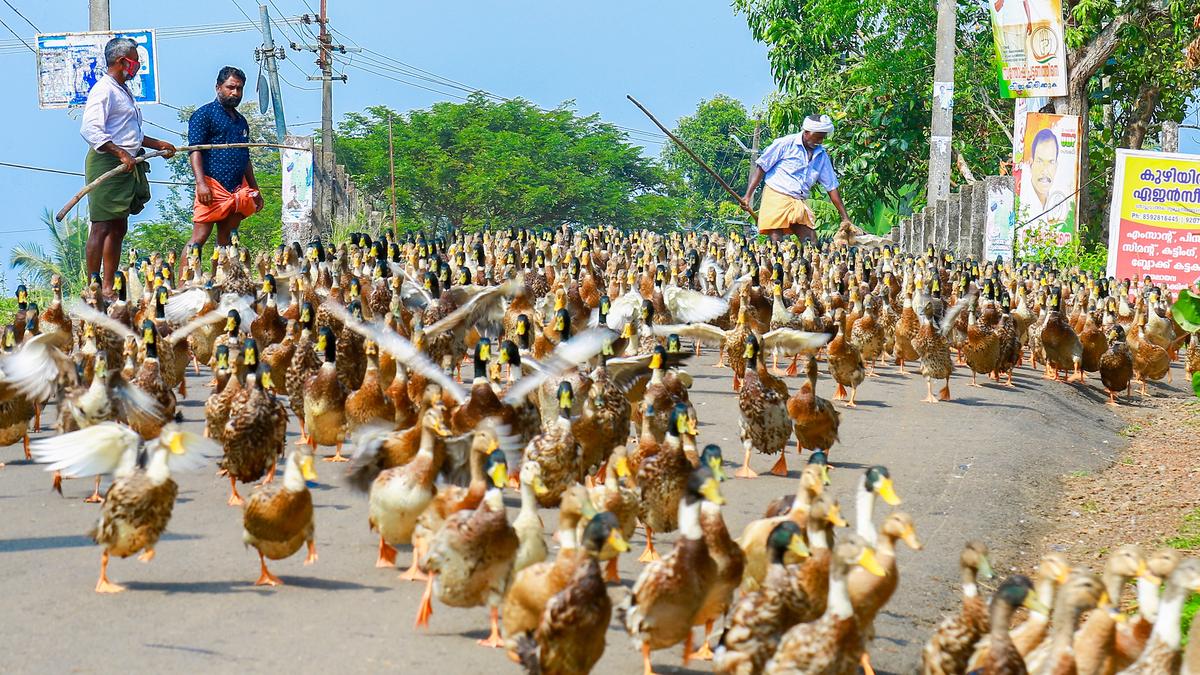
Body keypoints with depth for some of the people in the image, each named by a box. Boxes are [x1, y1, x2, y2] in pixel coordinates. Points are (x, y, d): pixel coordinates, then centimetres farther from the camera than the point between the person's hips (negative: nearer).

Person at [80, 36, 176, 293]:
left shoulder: (124, 91, 22)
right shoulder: (104, 90, -11)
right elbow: (90, 130, -23)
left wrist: (158, 144, 27)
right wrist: (121, 154, -27)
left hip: (127, 165, 10)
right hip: (107, 163, -10)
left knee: (119, 228, 11)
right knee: (102, 226, -11)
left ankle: (108, 288, 14)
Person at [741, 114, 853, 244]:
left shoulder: (822, 156, 12)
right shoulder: (786, 144, -3)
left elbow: (832, 187, 15)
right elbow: (761, 167, -3)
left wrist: (845, 218, 10)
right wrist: (748, 196, -11)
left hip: (800, 204, 5)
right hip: (776, 198, -5)